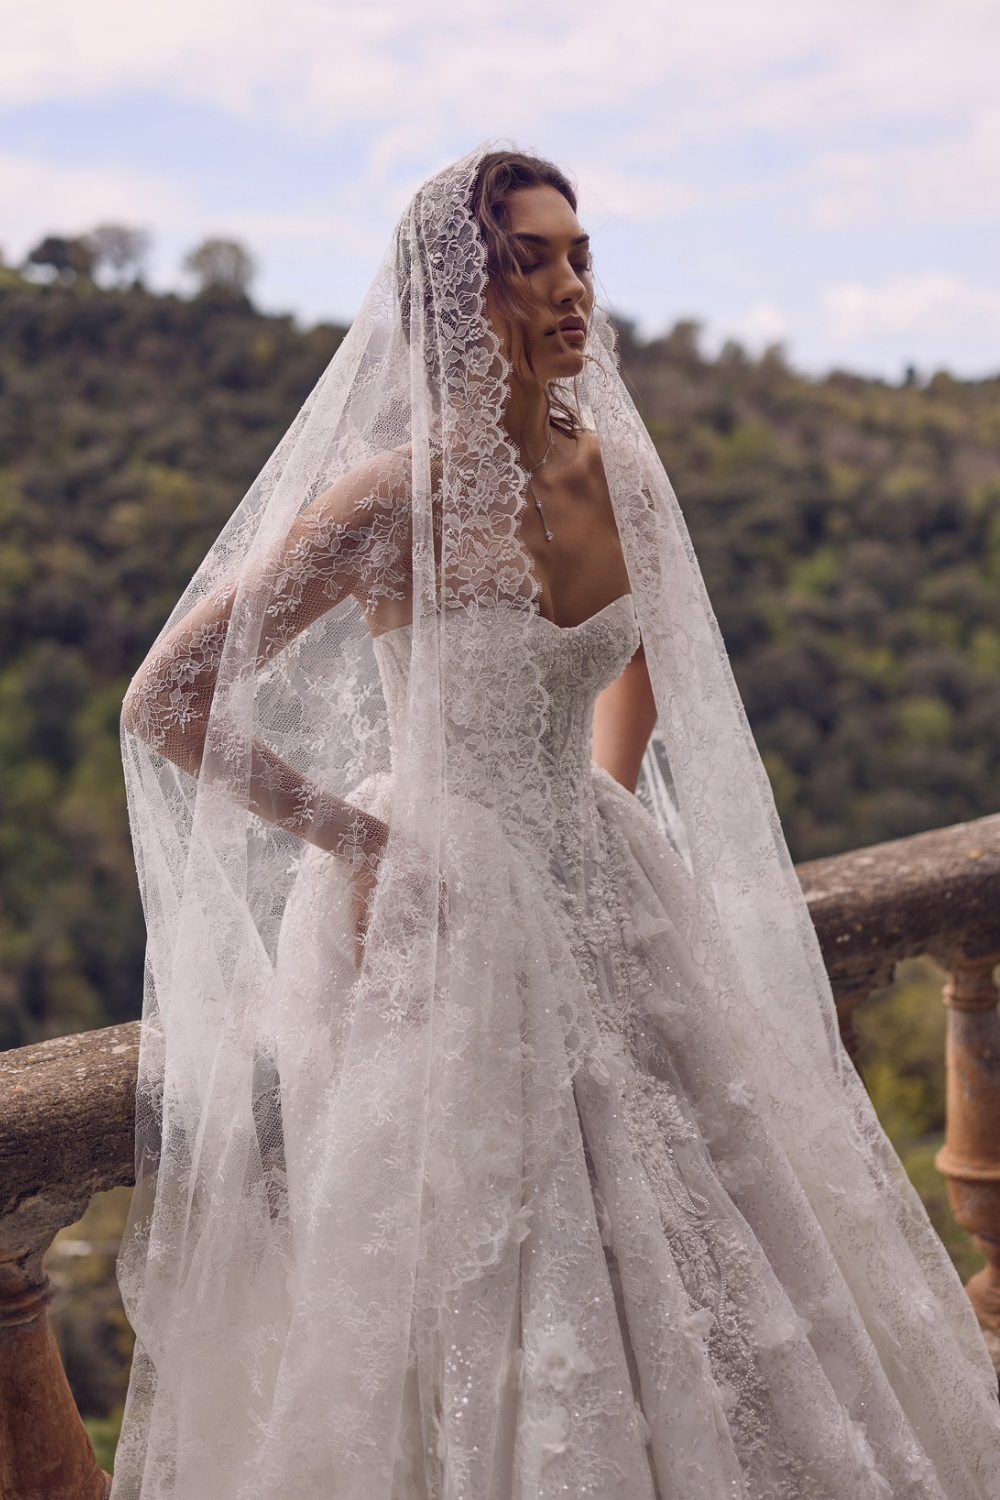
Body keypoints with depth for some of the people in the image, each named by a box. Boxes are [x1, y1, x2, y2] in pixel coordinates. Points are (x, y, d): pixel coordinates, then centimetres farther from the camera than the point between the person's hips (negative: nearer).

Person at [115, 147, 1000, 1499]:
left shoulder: (618, 471, -1)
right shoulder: (389, 498, -18)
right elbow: (166, 702, -16)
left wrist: (606, 811, 12)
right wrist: (352, 835, -13)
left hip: (606, 898, 6)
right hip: (445, 922, -6)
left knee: (687, 1264, 15)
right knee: (486, 1293, 6)